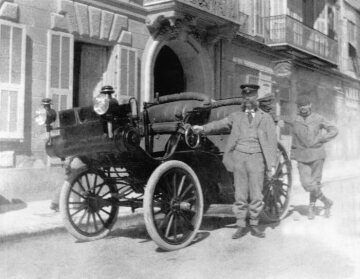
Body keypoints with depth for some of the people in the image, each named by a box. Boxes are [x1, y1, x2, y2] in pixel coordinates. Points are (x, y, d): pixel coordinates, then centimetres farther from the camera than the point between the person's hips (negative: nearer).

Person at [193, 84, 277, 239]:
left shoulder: (265, 118, 10)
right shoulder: (236, 116, 13)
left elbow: (272, 141, 6)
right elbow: (219, 124, 0)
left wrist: (272, 164, -1)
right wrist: (203, 128, -18)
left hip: (256, 158, -1)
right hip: (239, 156, 1)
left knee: (256, 194, 1)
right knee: (240, 194, 3)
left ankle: (254, 225, 16)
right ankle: (240, 226, 12)